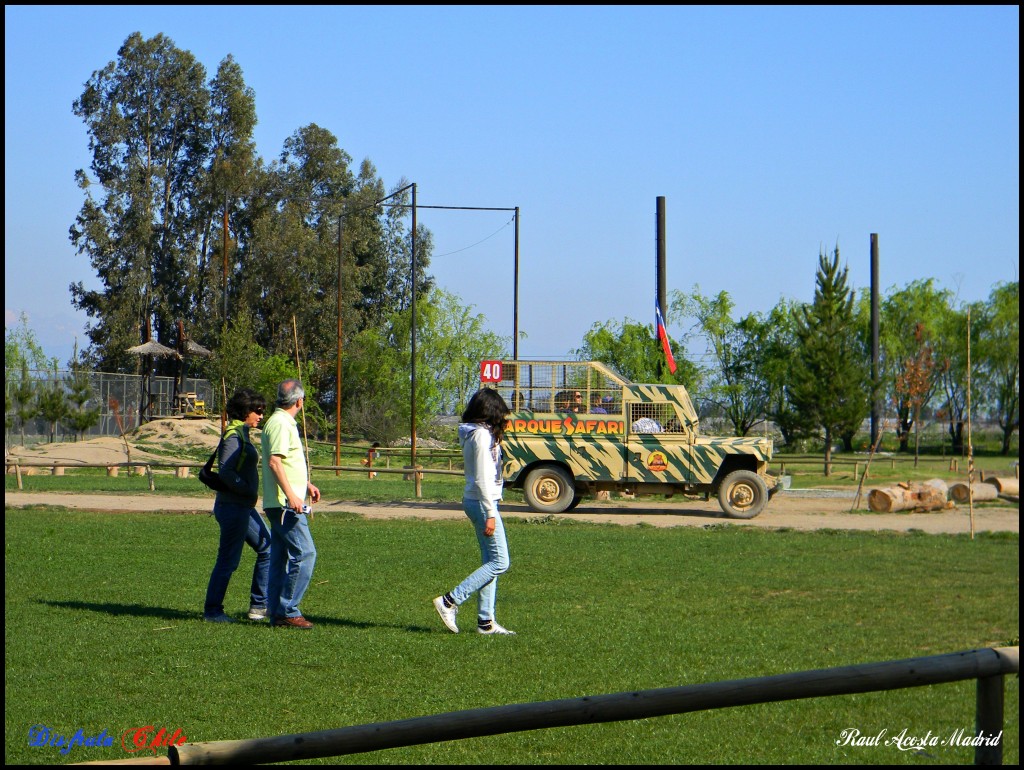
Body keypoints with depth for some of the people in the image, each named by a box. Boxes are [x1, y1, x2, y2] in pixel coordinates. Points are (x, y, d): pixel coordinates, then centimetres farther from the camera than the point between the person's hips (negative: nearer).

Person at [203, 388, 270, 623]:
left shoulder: (242, 434, 14)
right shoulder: (234, 435, -15)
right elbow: (225, 471, -24)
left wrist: (251, 493, 12)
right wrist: (249, 491, -17)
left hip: (245, 507, 10)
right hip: (233, 507, -10)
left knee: (267, 549, 13)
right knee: (228, 560, -2)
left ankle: (259, 606, 18)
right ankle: (212, 610, 8)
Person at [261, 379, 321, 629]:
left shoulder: (285, 423, 19)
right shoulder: (280, 423, -14)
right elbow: (274, 461, -23)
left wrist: (307, 484, 35)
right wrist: (291, 495, -27)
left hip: (281, 505, 11)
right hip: (285, 504, -11)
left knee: (280, 557, 11)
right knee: (304, 553, -12)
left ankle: (276, 611, 15)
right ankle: (287, 611, -11)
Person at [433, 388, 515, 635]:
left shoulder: (472, 433, 13)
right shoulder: (482, 434, -15)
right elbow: (482, 479, -19)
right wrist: (490, 513, -20)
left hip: (473, 500, 10)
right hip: (482, 502, -10)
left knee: (491, 562, 11)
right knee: (500, 562, -7)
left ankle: (485, 621, 11)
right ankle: (450, 601, -9)